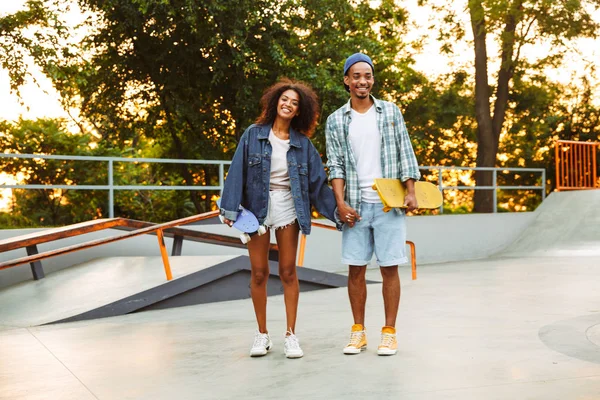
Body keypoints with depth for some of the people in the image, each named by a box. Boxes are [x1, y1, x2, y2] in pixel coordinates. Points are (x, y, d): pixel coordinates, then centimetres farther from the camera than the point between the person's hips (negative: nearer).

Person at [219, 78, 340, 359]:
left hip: (288, 208, 1)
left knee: (288, 272, 4)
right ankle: (262, 335, 17)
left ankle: (291, 335, 11)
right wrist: (230, 208, -11)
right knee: (258, 272, 4)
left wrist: (336, 211, 1)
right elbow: (237, 172, -4)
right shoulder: (253, 135, 0)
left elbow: (318, 181, 5)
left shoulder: (303, 143, 4)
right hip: (257, 207, -1)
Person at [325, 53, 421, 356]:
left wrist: (411, 192, -5)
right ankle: (358, 332, 17)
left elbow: (405, 155, 5)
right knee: (356, 270, 5)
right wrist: (341, 203, -8)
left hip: (389, 204, -1)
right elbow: (335, 166, 3)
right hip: (356, 205, 1)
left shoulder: (391, 112, 7)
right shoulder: (336, 121, 7)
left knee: (389, 269, 1)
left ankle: (389, 332, 11)